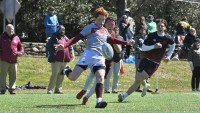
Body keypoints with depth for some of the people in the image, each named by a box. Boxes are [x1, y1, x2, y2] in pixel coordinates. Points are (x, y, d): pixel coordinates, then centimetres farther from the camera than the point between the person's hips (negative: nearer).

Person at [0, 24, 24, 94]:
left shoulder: (16, 38, 12)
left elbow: (20, 46, 21)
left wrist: (21, 52, 1)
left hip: (13, 60, 3)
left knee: (13, 75, 2)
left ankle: (12, 89, 8)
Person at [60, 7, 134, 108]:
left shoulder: (104, 30, 23)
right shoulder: (90, 27, 3)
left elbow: (111, 40, 39)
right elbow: (77, 38, -3)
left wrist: (126, 43, 36)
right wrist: (65, 45, -16)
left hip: (100, 58, 5)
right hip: (89, 55, -5)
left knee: (100, 77, -20)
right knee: (73, 77, -10)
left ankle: (99, 101, -25)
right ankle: (66, 71, 26)